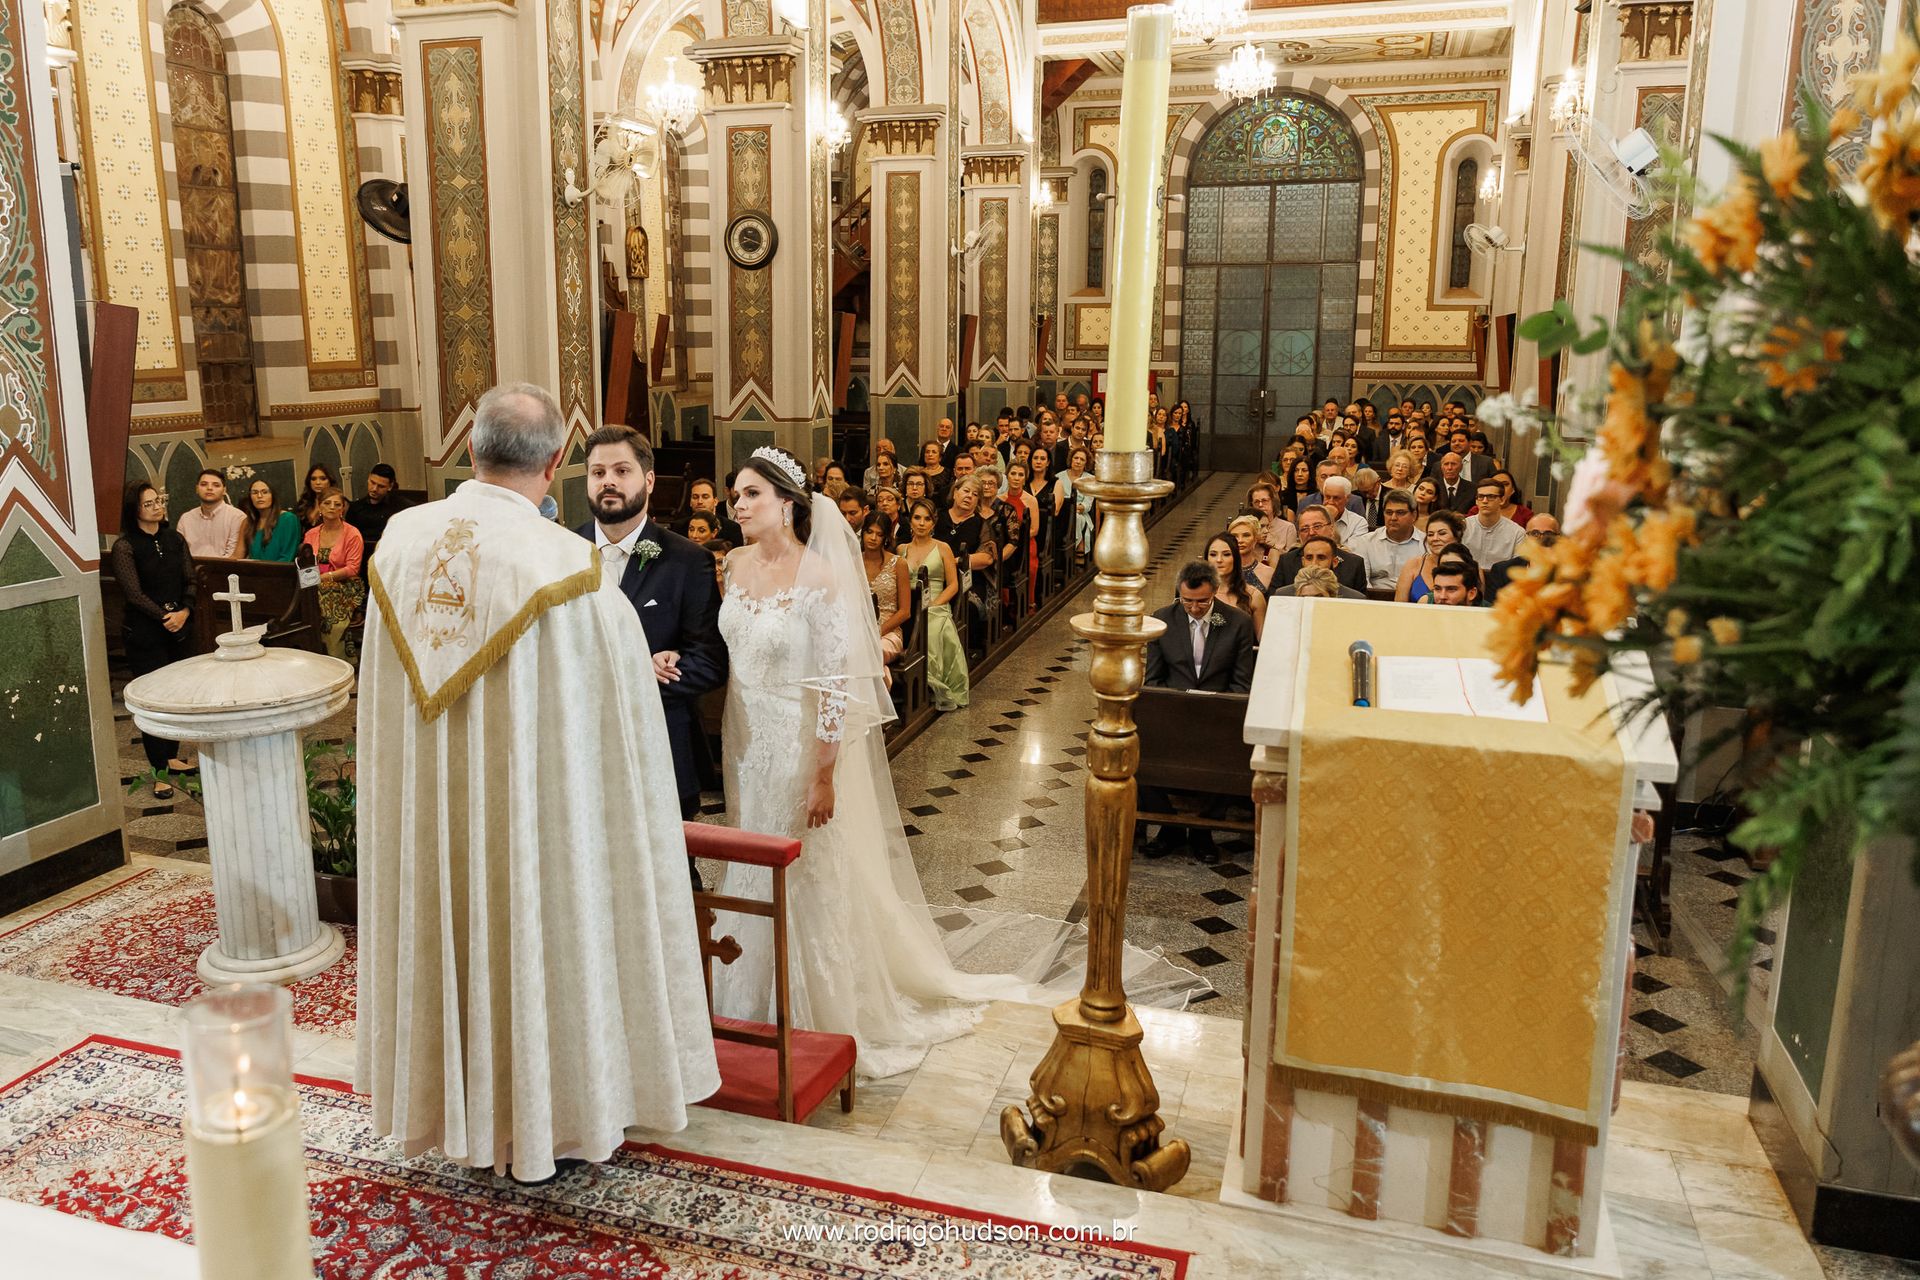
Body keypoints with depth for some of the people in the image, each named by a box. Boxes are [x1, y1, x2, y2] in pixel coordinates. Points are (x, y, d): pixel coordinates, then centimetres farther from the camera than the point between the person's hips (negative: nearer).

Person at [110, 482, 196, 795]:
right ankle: (160, 773, 5)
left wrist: (185, 611, -10)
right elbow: (133, 592, -14)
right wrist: (164, 616, -17)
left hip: (179, 628, 5)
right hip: (145, 634, -5)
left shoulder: (174, 538, 7)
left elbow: (190, 580, 5)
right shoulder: (125, 546, -9)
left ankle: (171, 757, 27)